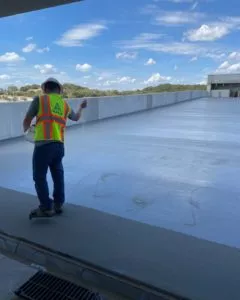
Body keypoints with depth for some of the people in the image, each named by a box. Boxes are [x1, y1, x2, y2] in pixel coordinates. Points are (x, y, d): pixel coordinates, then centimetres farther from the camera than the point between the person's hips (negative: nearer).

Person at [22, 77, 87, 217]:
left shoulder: (39, 99, 3)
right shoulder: (65, 104, 17)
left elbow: (27, 120, 5)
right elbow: (76, 117, 37)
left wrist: (26, 128, 29)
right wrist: (81, 107, 58)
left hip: (43, 144, -5)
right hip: (59, 145, 6)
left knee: (40, 177, 5)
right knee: (58, 175, 20)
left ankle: (46, 207, 9)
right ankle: (58, 204, 28)